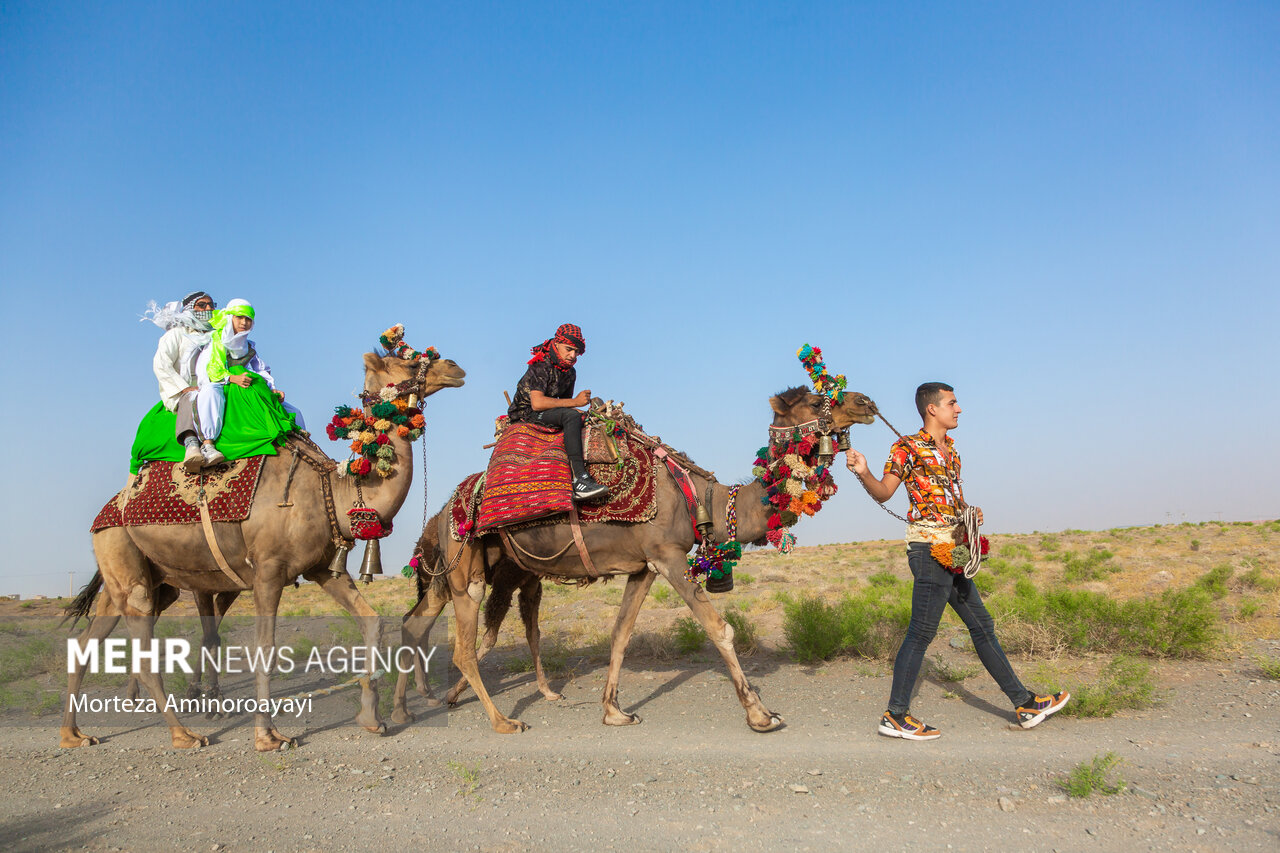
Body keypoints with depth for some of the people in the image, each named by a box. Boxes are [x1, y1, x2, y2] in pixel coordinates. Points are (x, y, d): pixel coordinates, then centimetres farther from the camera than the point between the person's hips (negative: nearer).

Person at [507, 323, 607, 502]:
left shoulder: (570, 372, 10)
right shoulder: (541, 366, -16)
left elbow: (563, 404, 17)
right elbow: (537, 403, -28)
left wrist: (583, 414, -6)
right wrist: (575, 402, -22)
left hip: (545, 416, 9)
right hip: (525, 415, -9)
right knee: (571, 416, -32)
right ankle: (579, 480, -40)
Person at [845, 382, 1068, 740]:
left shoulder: (950, 449, 18)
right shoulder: (908, 448, -7)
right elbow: (884, 492, -12)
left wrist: (971, 512, 6)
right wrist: (863, 473, -31)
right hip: (929, 548, -9)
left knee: (982, 626, 14)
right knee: (921, 631, -7)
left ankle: (1025, 705, 24)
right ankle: (895, 716, 1)